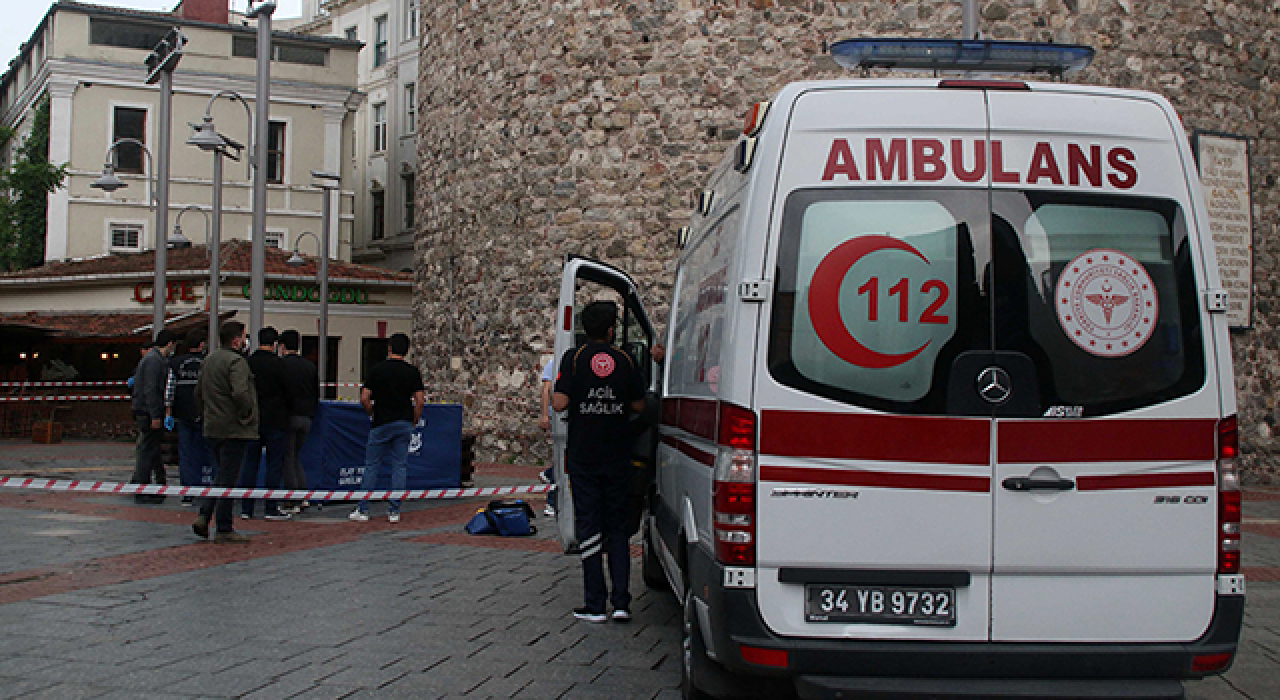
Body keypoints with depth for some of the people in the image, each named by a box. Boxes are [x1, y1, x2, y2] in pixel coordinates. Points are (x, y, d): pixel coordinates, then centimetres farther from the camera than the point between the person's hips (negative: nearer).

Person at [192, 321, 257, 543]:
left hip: (212, 428, 8)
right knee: (228, 478, -2)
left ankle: (203, 516, 9)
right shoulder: (236, 361, -15)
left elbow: (198, 392, 22)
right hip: (233, 429, -8)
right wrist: (247, 415, -13)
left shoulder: (210, 360, 14)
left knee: (222, 474, 20)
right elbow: (240, 393, -28)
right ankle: (224, 529, 3)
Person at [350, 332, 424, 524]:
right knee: (400, 467, 6)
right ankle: (394, 511, 4)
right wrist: (413, 422, 8)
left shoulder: (377, 369, -3)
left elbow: (364, 399, -6)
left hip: (381, 424, -1)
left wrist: (373, 414, 11)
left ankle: (363, 510, 6)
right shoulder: (413, 372, 1)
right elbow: (420, 401, -5)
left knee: (372, 466, 6)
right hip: (404, 424, 2)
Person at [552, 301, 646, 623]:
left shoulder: (574, 358, -7)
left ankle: (595, 605, 3)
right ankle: (621, 603, 5)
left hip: (583, 457, -2)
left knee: (589, 526, 4)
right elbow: (638, 406, 6)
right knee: (617, 528, 11)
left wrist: (554, 392, 9)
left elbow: (559, 403, -12)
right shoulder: (626, 361, 0)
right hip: (618, 458, 2)